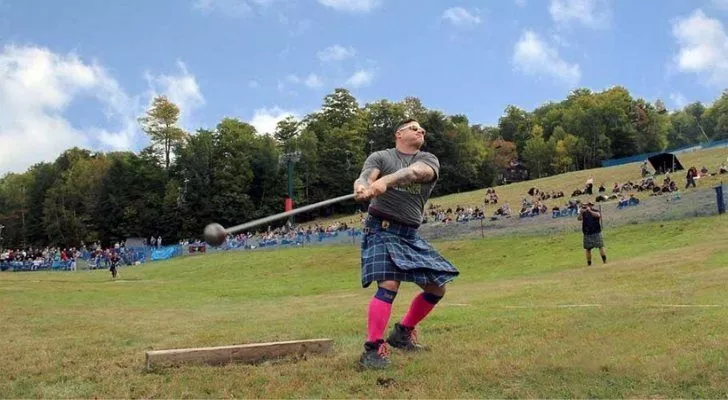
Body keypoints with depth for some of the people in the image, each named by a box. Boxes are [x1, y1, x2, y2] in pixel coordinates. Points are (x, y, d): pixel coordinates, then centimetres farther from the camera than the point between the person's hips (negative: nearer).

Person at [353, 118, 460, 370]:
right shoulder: (380, 157, 2)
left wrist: (386, 181, -37)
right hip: (382, 230, -5)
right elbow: (365, 177, -18)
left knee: (437, 287, 9)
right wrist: (361, 188, -45)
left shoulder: (428, 160, 7)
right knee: (389, 285, -23)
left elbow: (417, 172, -17)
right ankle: (372, 350, -18)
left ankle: (403, 333, 26)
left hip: (410, 235, 6)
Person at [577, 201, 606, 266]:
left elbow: (598, 215, -20)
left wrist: (590, 211, -29)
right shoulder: (584, 213, 7)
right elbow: (579, 219, -8)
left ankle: (604, 260, 0)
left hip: (596, 232, -2)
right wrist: (581, 213, -26)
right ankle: (589, 263, 8)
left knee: (601, 246, -5)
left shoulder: (596, 211, 2)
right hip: (587, 233, 2)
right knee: (588, 249, 3)